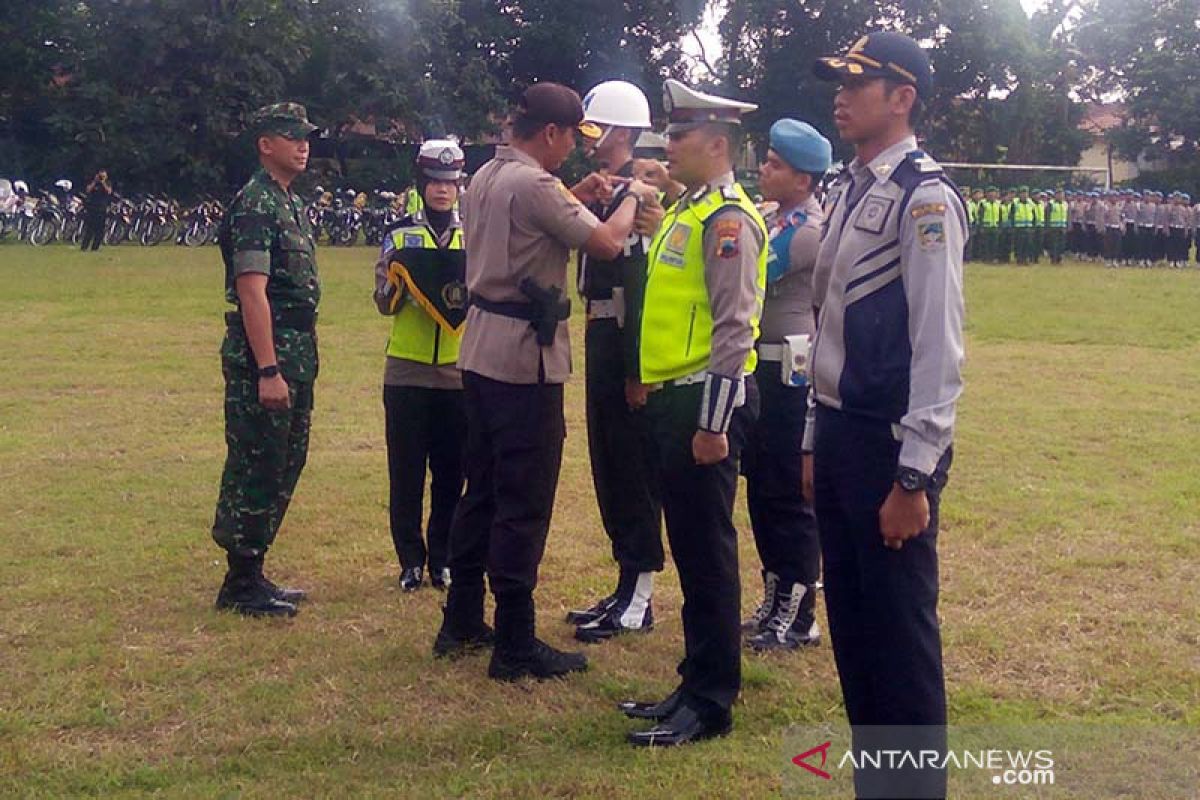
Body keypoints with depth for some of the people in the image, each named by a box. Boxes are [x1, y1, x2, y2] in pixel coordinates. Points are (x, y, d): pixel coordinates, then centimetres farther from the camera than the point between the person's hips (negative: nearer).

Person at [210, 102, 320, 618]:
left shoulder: (291, 203, 17)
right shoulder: (255, 205, -13)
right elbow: (252, 292, -20)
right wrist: (268, 371, -24)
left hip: (297, 355, 10)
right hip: (263, 357, -10)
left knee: (284, 466, 14)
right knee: (255, 469, -3)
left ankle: (253, 575, 23)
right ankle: (241, 585, 6)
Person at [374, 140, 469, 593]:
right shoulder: (401, 237, 3)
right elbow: (385, 304, 1)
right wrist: (393, 276, -18)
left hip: (459, 372, 1)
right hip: (407, 373, -1)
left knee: (451, 471, 7)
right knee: (406, 471, 3)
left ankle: (442, 558, 19)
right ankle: (411, 560, 14)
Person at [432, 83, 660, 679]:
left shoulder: (485, 178, 13)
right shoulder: (533, 185, -16)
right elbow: (606, 243, -15)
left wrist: (573, 197, 19)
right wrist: (632, 198, 3)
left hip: (481, 350, 10)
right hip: (525, 355, -10)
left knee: (482, 488, 16)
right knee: (524, 502, -3)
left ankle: (461, 623, 24)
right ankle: (515, 644, 3)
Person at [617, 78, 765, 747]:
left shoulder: (728, 218, -12)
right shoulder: (687, 211, 17)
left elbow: (734, 327, -19)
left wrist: (713, 422, -21)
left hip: (705, 403, -10)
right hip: (671, 398, 10)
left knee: (708, 551, -3)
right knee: (689, 547, 15)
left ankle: (711, 705, 6)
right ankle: (697, 684, 25)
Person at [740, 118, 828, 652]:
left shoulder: (808, 228, -16)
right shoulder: (777, 219, 14)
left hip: (791, 374, -9)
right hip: (763, 369, 9)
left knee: (788, 497, -2)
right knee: (761, 491, 15)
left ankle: (799, 617, 9)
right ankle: (775, 602, 26)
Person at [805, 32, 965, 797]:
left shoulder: (925, 196, -12)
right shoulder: (847, 192, 13)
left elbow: (938, 342, -17)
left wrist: (915, 475, -19)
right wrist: (817, 441, 16)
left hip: (889, 443, -8)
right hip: (839, 433, 9)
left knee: (902, 636, 2)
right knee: (852, 625, 17)